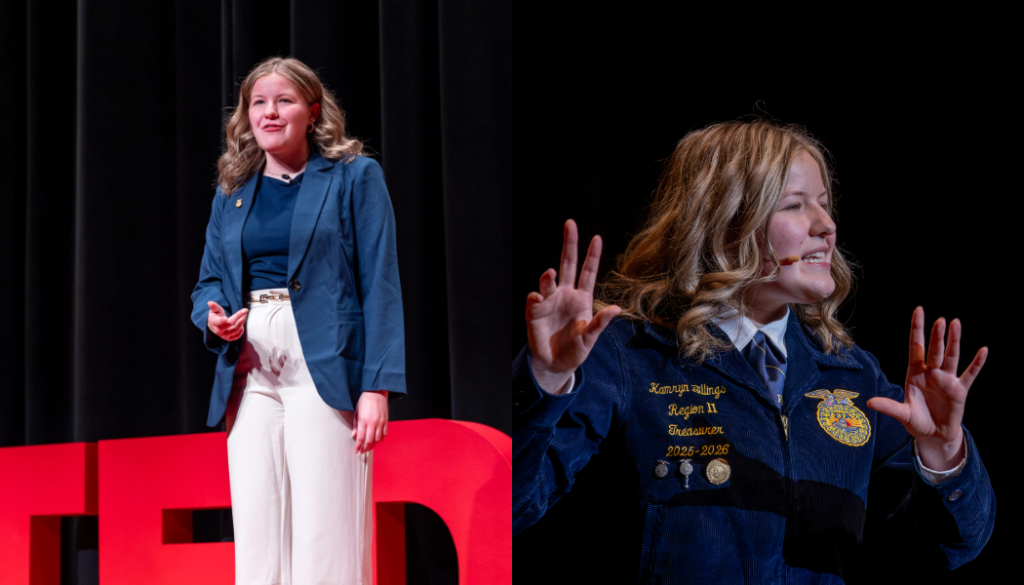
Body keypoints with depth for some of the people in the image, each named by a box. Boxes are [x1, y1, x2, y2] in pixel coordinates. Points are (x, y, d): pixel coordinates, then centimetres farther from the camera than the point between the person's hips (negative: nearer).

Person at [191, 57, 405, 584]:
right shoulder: (232, 191, 17)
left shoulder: (354, 177, 3)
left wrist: (377, 385, -12)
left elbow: (380, 285, -3)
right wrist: (214, 317, -4)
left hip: (324, 366, -4)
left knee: (322, 534, -8)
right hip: (250, 373, 4)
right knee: (254, 530, 0)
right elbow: (209, 281, 21)